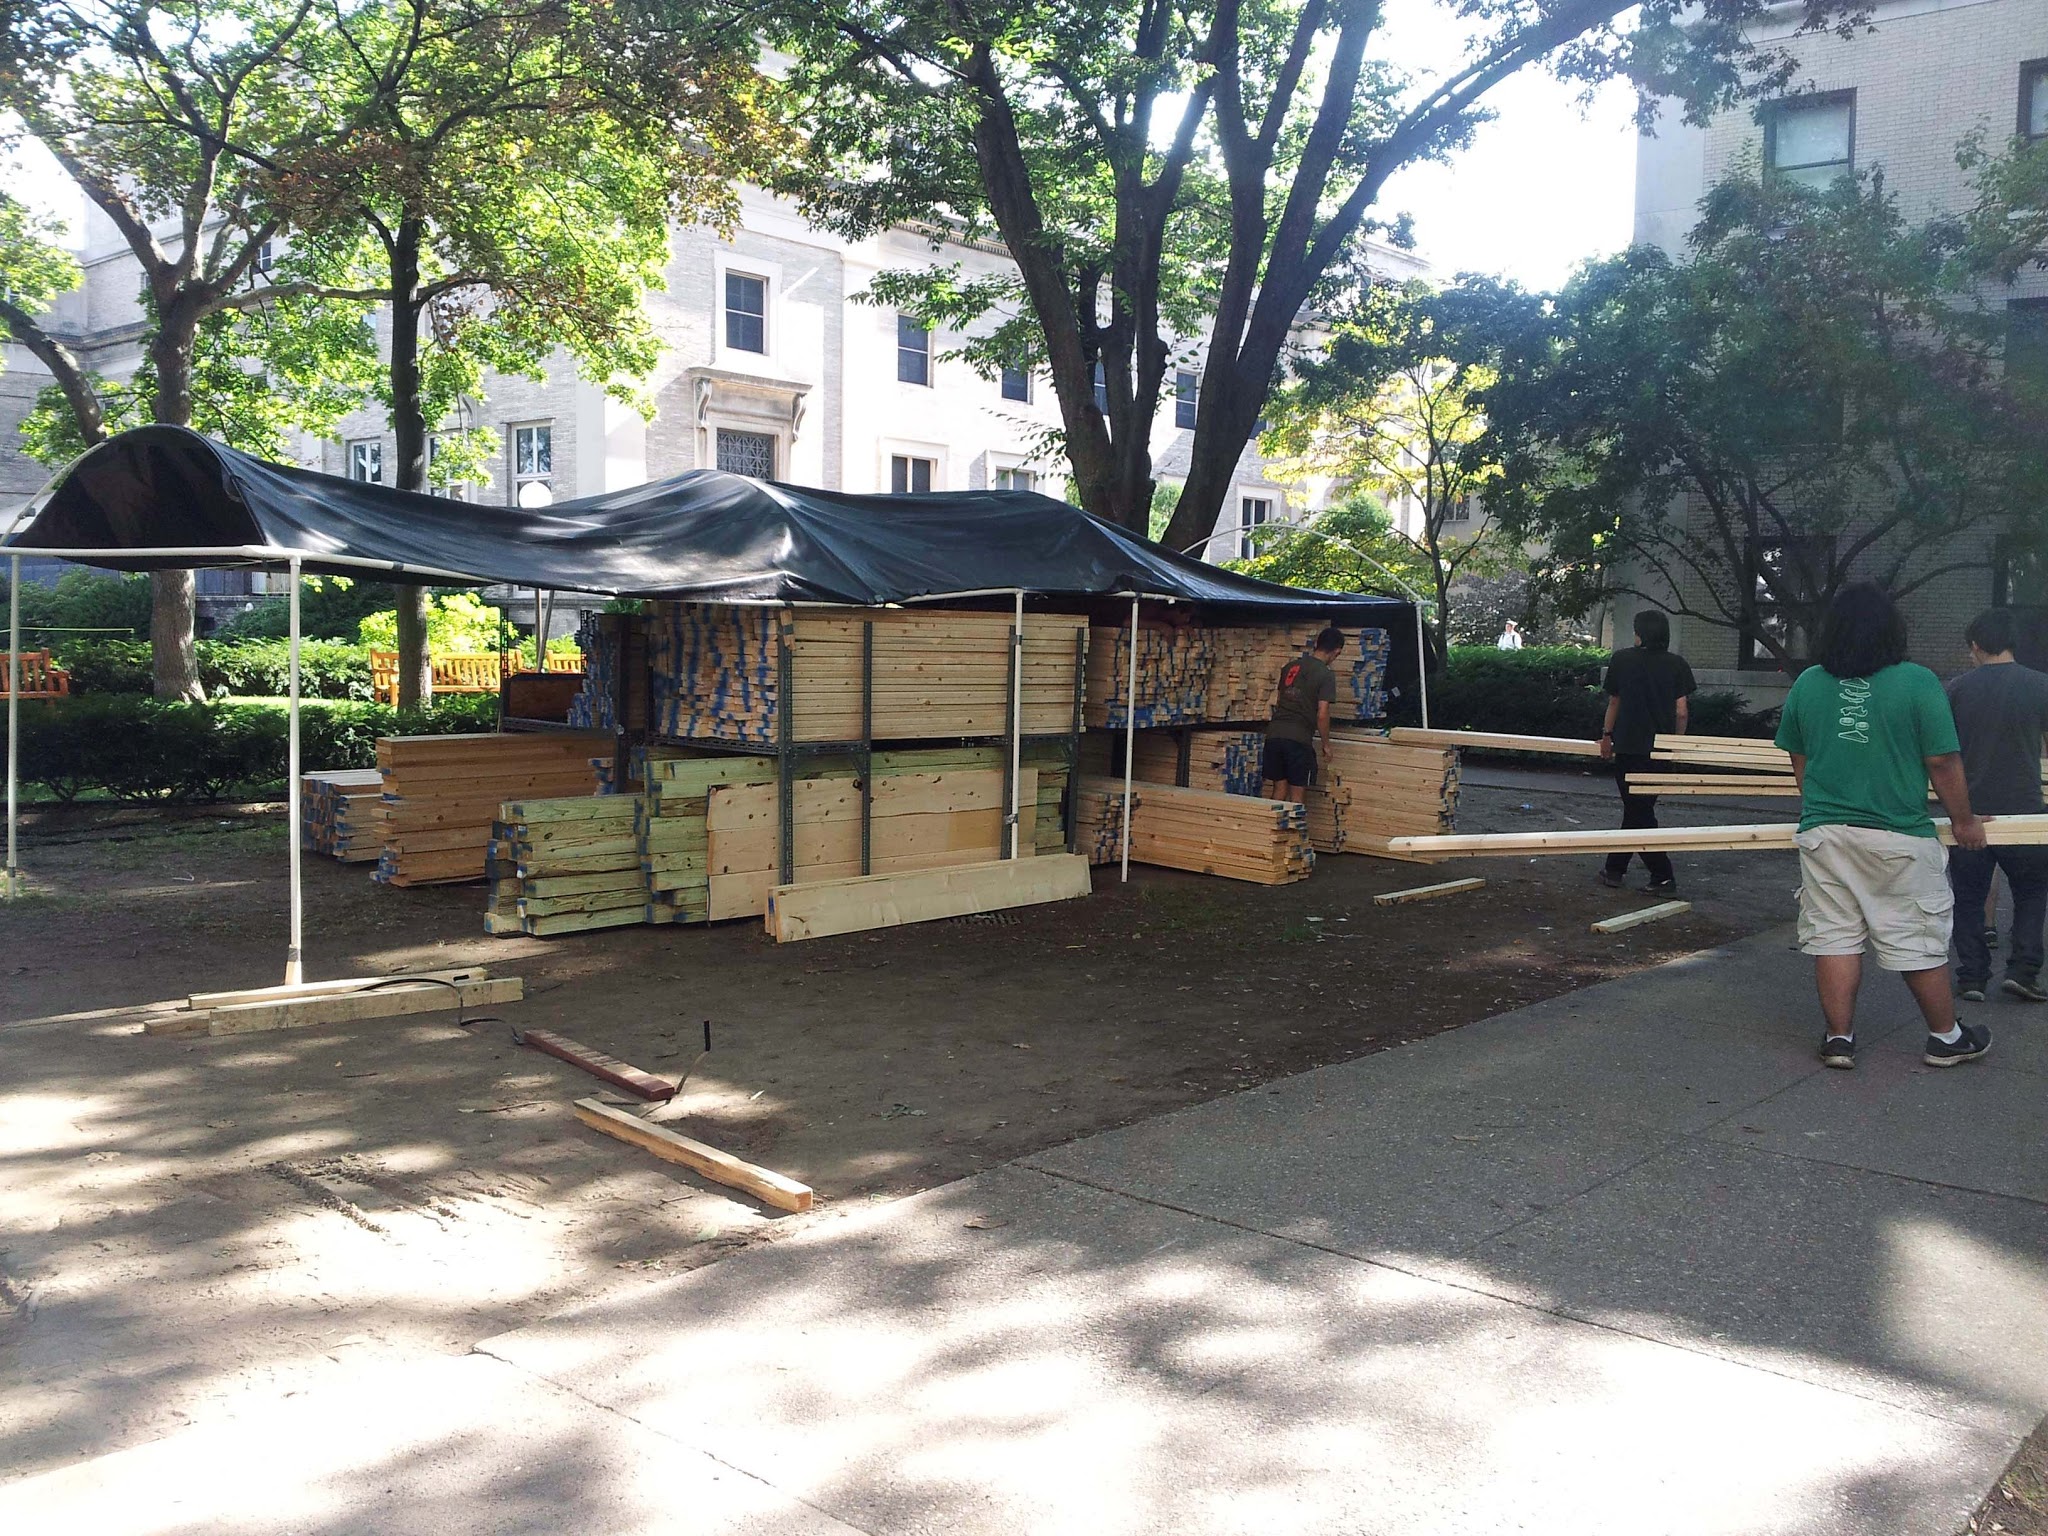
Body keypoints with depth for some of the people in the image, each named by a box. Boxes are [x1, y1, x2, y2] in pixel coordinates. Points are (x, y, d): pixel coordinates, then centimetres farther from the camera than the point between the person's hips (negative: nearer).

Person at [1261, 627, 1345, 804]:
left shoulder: (1290, 667, 12)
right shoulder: (1326, 675, -7)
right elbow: (1322, 714, -12)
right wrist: (1326, 744, 1)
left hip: (1274, 734, 6)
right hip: (1299, 739, -5)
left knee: (1279, 788, 13)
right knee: (1298, 793, 4)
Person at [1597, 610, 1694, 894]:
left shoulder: (1621, 660, -1)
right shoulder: (1676, 665, -1)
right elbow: (1681, 711, -3)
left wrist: (1607, 735, 23)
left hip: (1629, 745, -2)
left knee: (1639, 811, 3)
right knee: (1638, 808, 14)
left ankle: (1663, 875, 0)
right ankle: (1614, 868, 20)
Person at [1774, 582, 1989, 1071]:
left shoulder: (1807, 684, 1)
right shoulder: (1917, 683, -10)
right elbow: (1943, 762, -8)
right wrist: (1964, 820, 6)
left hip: (1824, 833, 3)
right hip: (1899, 837, -2)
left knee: (1833, 937, 9)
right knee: (1918, 939, 10)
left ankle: (1839, 1038, 12)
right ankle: (1946, 1037, 24)